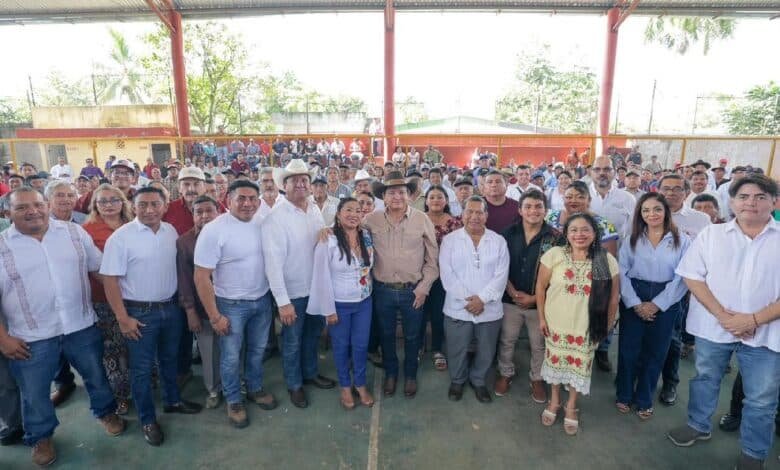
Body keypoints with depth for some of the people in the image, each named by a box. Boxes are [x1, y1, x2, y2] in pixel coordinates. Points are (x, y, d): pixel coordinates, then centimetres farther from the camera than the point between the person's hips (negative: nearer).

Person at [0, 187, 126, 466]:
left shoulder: (74, 232, -1)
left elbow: (99, 267, 7)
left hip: (81, 327, 2)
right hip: (31, 337, -1)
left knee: (96, 375, 18)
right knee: (34, 392, 15)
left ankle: (105, 412, 43)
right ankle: (41, 437, 39)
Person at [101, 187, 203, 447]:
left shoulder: (171, 231, 1)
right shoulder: (121, 237, -14)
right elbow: (110, 280, -13)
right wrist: (123, 318, -14)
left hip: (171, 307, 5)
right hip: (140, 312, -4)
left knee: (169, 359, 22)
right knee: (142, 368, 10)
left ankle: (172, 400, 43)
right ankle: (147, 420, 27)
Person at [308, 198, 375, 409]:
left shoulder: (367, 236, -3)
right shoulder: (328, 242, -17)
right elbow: (323, 277, -14)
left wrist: (368, 290, 8)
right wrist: (329, 309, -12)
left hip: (364, 302, 4)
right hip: (339, 304, -4)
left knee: (361, 345, 15)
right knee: (341, 346, 14)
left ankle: (360, 384, 37)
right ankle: (345, 386, 36)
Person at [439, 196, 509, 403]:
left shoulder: (498, 241, 0)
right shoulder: (449, 240, -3)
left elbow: (501, 275, -7)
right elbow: (447, 274, -9)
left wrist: (482, 298, -17)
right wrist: (467, 299, -16)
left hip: (490, 309, 1)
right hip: (457, 309, -1)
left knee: (486, 352, 16)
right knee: (457, 351, 14)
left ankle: (478, 381, 43)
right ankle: (457, 380, 41)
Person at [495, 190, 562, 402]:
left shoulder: (556, 238, -9)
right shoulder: (509, 233, -4)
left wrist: (535, 298, -12)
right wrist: (513, 292, -10)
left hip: (540, 302, -1)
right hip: (510, 299, 1)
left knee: (539, 344, 14)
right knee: (507, 340, 15)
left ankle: (537, 379, 36)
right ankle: (505, 374, 37)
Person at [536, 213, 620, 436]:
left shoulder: (607, 260, -9)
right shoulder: (554, 254, -12)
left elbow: (614, 295, 0)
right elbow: (541, 286, -5)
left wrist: (608, 324, 2)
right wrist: (541, 317, -4)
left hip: (587, 327, 0)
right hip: (556, 323, 0)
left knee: (579, 365, 14)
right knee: (556, 361, 15)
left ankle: (571, 407, 37)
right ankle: (554, 402, 40)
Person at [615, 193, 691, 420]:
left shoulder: (682, 241, -1)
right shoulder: (632, 239, 2)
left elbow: (682, 277, -6)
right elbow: (622, 272, -3)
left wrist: (656, 304, -11)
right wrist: (635, 303, -12)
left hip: (666, 303, 0)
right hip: (633, 302, 0)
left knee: (655, 353, 11)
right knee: (628, 350, 6)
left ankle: (644, 400, 29)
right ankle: (624, 395, 26)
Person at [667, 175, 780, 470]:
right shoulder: (711, 234, 0)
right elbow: (692, 276, -4)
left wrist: (755, 320, -16)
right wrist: (723, 315, -13)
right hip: (713, 327, 1)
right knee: (705, 378, 18)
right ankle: (699, 426, 40)